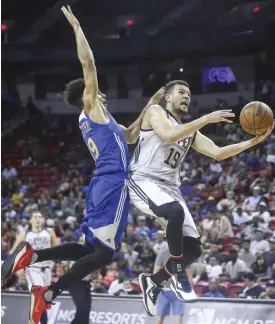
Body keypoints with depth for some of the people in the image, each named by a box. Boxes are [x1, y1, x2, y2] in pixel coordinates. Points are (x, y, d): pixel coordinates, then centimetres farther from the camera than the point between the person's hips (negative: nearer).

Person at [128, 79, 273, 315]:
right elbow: (169, 135, -20)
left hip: (169, 188, 8)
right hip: (143, 181, -8)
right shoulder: (155, 111, 1)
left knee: (193, 248, -2)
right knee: (175, 211, -38)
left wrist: (254, 141, 0)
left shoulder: (191, 131, 20)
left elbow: (217, 153, 11)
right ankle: (178, 275, -22)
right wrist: (206, 119, -21)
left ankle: (152, 281, 19)